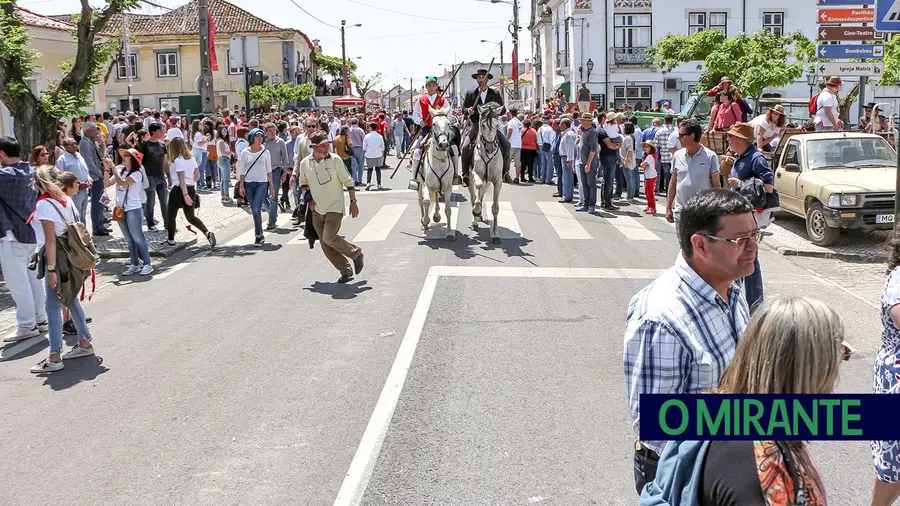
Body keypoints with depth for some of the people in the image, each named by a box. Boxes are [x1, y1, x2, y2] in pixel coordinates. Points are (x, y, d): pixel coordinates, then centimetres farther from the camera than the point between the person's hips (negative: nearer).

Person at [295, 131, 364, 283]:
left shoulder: (335, 160, -9)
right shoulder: (305, 163, 0)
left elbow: (348, 181, -3)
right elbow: (302, 183, 17)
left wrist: (353, 202, -4)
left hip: (334, 208, -4)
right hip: (317, 210, 4)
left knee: (329, 238, -20)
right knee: (325, 245, 3)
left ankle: (356, 253, 4)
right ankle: (346, 271, 15)